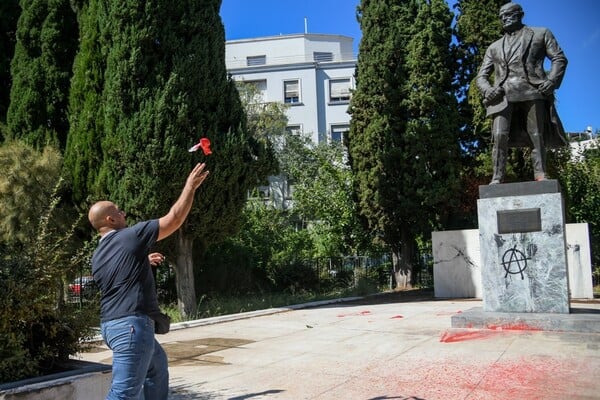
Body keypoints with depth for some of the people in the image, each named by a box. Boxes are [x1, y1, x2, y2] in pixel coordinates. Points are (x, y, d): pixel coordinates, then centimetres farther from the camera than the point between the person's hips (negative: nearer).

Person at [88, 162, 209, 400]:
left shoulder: (97, 255, 14)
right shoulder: (131, 236, -10)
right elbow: (174, 219, -7)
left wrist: (142, 261, 37)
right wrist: (190, 186, 3)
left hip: (111, 324, 10)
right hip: (131, 324, -10)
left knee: (158, 364, 29)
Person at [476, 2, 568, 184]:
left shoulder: (540, 34, 21)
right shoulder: (494, 47, 26)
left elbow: (559, 58, 13)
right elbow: (481, 76, 20)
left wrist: (551, 81, -7)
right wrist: (487, 90, -3)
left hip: (533, 91, -1)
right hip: (503, 95, 1)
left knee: (537, 137, -4)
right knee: (499, 137, -15)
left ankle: (541, 177, -4)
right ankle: (497, 179, -17)